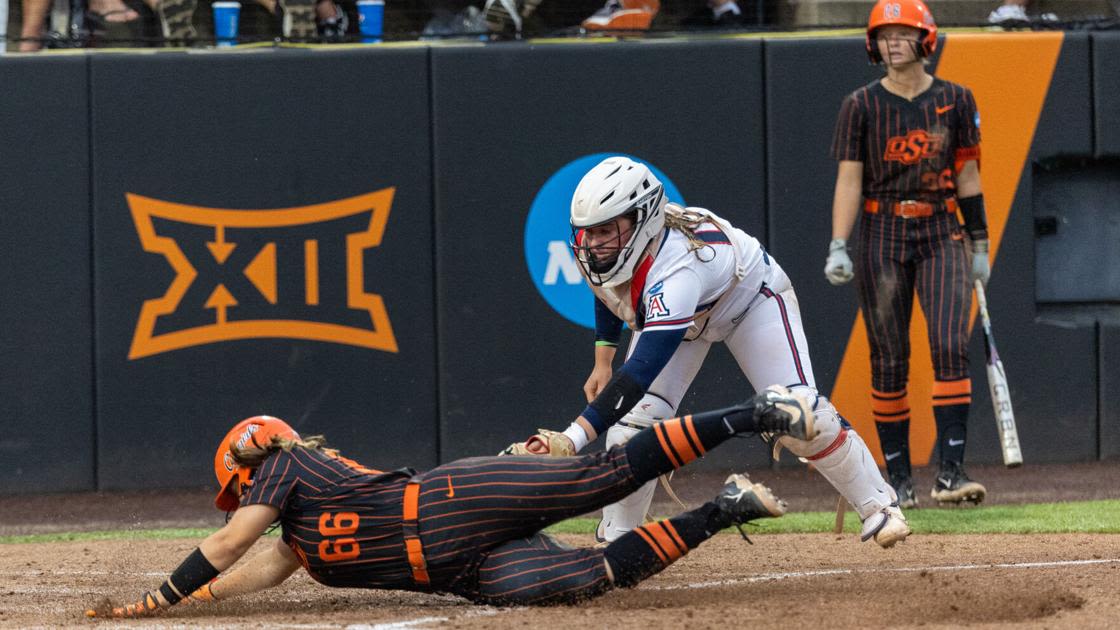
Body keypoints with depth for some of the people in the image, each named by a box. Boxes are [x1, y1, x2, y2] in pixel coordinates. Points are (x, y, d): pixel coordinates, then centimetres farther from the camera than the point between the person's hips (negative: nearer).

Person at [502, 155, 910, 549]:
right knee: (630, 425, -13)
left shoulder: (676, 268, -49)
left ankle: (878, 507, 3)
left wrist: (574, 437, -69)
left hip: (751, 299, -6)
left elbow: (640, 372, -59)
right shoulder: (590, 244, -28)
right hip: (684, 317, 6)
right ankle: (616, 543, 0)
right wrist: (603, 361, 0)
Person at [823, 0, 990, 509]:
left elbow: (967, 175, 10)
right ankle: (898, 478, 7)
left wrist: (980, 246, 9)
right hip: (882, 237, -1)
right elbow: (849, 180, -3)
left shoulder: (955, 100, 6)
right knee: (889, 361, 0)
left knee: (951, 347, -14)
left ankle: (951, 471, -17)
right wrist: (838, 247, -13)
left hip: (941, 236, 1)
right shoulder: (861, 106, 2)